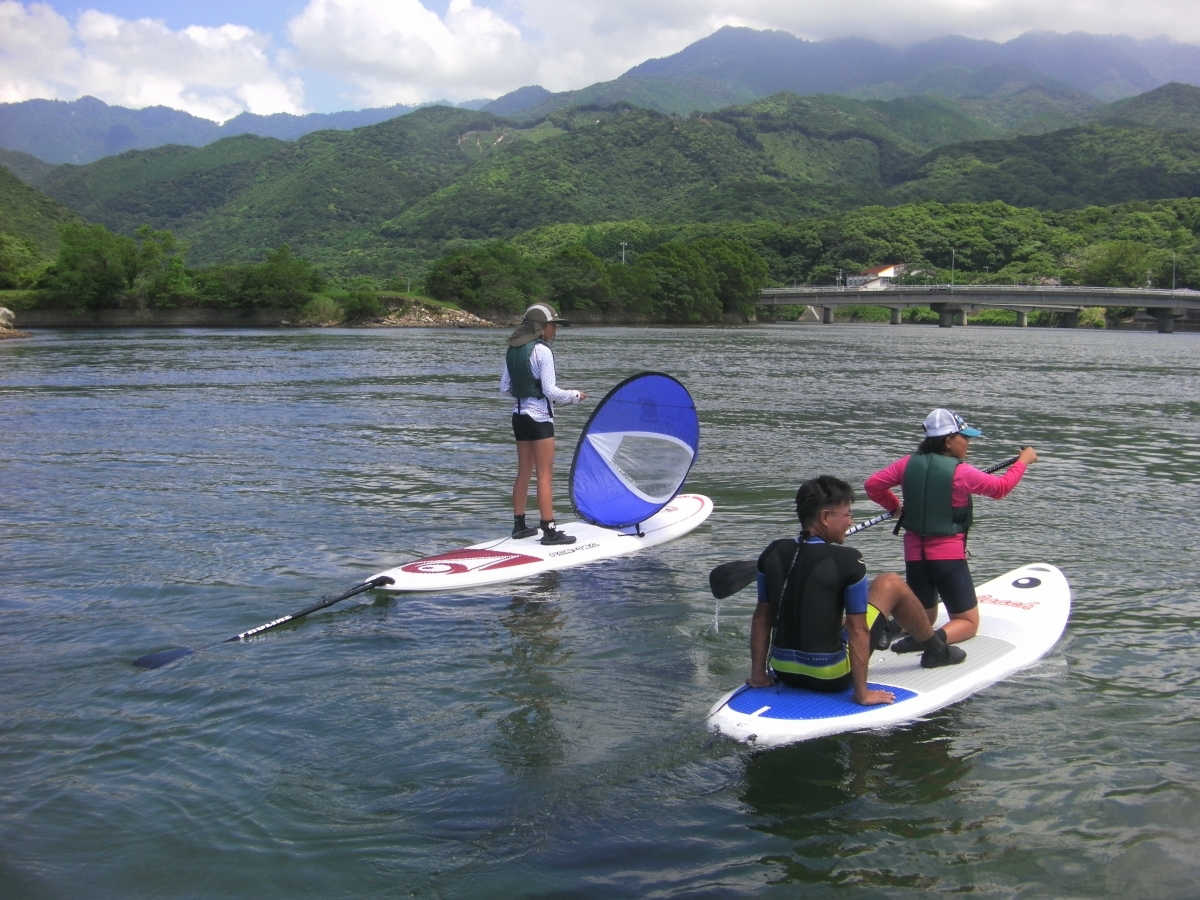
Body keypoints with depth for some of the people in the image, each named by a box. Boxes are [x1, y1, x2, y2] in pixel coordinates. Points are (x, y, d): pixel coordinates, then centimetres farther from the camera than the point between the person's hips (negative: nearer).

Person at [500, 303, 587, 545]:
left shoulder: (512, 350, 8)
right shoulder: (542, 351, -15)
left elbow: (504, 387, 11)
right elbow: (550, 391, -17)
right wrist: (575, 395, -3)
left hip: (519, 415, 8)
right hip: (539, 418, -8)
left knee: (524, 472, 15)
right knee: (545, 475, -4)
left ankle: (519, 525, 21)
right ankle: (548, 530, -3)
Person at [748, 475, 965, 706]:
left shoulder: (773, 553, -3)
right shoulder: (847, 561, -18)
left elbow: (761, 617, 3)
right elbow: (857, 630, -16)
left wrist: (758, 674, 10)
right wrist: (862, 694, -11)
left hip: (784, 673, 5)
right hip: (831, 678, -5)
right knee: (890, 583, 10)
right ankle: (936, 649, 33)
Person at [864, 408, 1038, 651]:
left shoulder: (908, 464, -3)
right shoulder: (961, 472, -14)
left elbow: (873, 485, 4)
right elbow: (1001, 487, 1)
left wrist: (895, 507, 21)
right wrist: (1024, 460, 17)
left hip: (914, 554, 5)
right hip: (949, 557, -5)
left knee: (925, 617, 24)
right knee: (968, 622, 8)